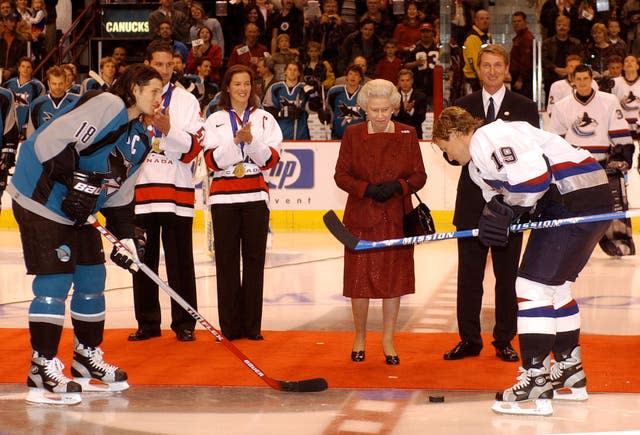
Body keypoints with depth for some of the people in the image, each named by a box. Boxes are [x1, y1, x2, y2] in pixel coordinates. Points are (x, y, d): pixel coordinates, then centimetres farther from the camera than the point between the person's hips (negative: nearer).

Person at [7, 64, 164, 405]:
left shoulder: (141, 139, 12)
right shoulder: (106, 105, -17)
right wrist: (74, 182, -26)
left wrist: (125, 238, 5)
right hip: (41, 200, -10)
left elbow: (120, 193, 15)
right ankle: (43, 370, -7)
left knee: (92, 280, 12)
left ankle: (87, 359, 27)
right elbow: (51, 140, -24)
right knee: (55, 282, -11)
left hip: (77, 212, 10)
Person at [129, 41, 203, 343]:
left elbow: (193, 148, -4)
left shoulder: (186, 101, 4)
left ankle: (184, 323, 6)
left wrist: (169, 130, -18)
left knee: (180, 261, -1)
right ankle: (147, 322, 16)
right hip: (139, 191, 2)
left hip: (176, 191, -2)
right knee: (143, 261, 7)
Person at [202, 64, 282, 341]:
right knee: (227, 260, -2)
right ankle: (230, 326, 2)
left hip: (255, 195, 1)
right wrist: (236, 141, -16)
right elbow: (213, 161, -4)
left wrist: (252, 141, -15)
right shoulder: (215, 120, 7)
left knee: (254, 259, -1)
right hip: (224, 197, -1)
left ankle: (252, 325, 3)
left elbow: (271, 159, 0)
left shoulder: (264, 119, 9)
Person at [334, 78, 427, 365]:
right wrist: (367, 189, -15)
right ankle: (360, 338, 19)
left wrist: (398, 186, -16)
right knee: (360, 278, 1)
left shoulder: (407, 134, 3)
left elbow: (419, 176, 4)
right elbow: (341, 175, 1)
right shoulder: (352, 135, 0)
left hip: (397, 218, 1)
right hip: (361, 218, -1)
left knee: (394, 278, 4)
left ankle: (388, 341, 16)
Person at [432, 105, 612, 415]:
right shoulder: (477, 165, 23)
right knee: (555, 285, 22)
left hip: (577, 200, -11)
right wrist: (495, 213, -4)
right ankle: (570, 370, 34)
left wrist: (504, 210, -11)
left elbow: (534, 174, -22)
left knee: (534, 284, -9)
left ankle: (536, 380, -7)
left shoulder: (486, 139, -11)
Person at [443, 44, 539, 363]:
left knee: (507, 277, 5)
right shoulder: (463, 107, 9)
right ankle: (469, 340, 11)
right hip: (472, 202, 1)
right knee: (469, 276, 4)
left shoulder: (525, 108, 5)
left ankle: (504, 341, 12)